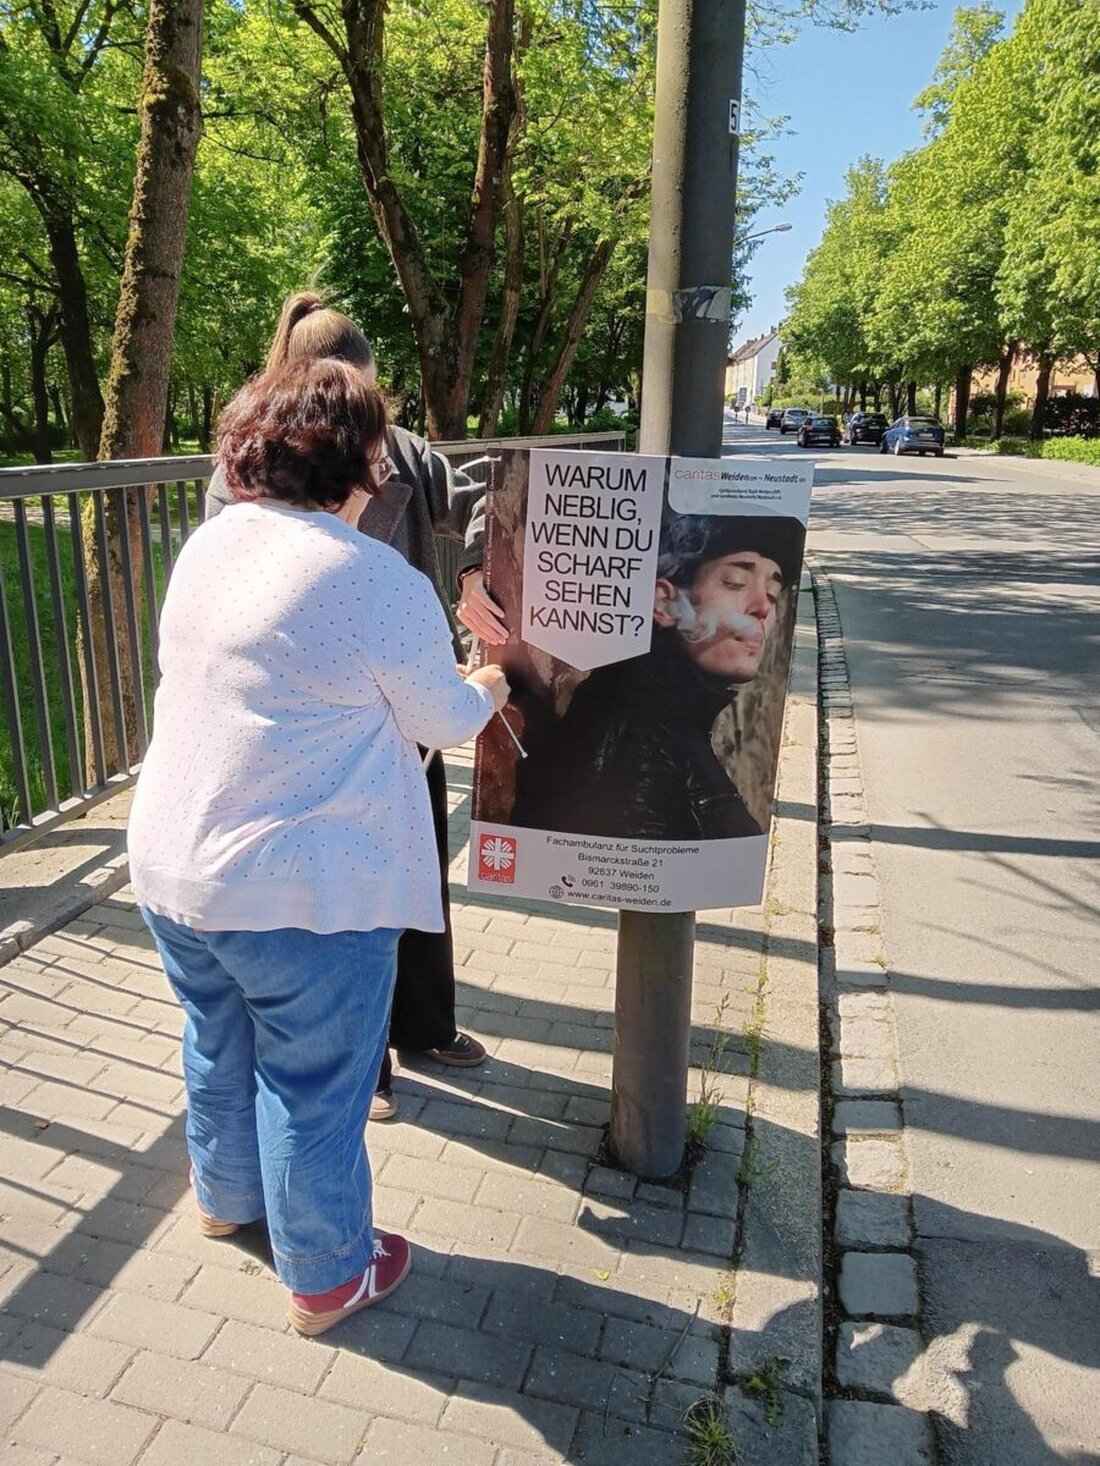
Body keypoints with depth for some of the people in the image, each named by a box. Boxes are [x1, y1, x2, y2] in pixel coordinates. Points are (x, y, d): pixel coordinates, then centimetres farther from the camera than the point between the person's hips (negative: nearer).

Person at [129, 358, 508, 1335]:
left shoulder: (208, 543, 3)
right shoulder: (379, 579, -20)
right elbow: (440, 720, -8)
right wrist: (490, 687, 15)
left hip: (175, 868, 8)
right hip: (303, 891, -7)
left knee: (221, 1048, 28)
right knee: (315, 1086, 12)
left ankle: (226, 1197, 53)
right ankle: (327, 1277, 33)